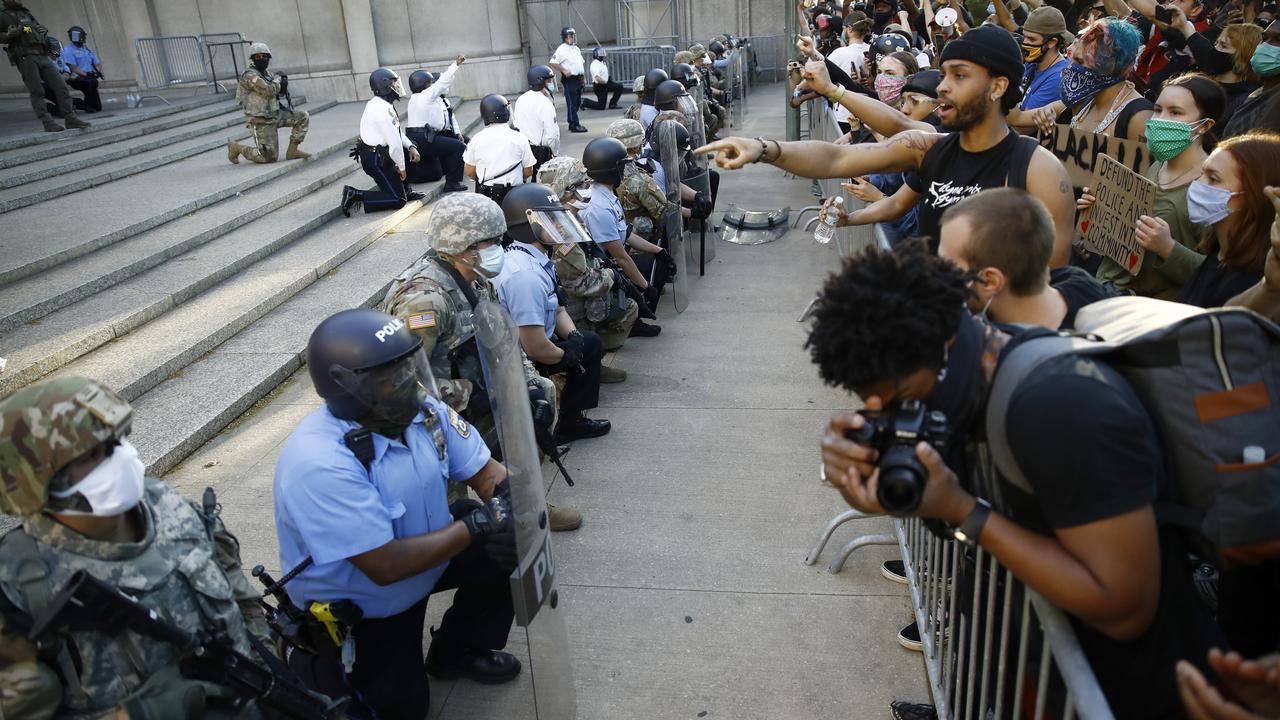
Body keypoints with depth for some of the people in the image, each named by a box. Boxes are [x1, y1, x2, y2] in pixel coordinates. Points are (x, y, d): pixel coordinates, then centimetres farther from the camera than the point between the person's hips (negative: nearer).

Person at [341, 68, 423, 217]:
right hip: (375, 160, -10)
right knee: (398, 200, -9)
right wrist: (401, 167, -11)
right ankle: (355, 196, -8)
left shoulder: (379, 103, 9)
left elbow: (397, 132, 16)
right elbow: (394, 142, -23)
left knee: (412, 154, 19)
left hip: (380, 153, 10)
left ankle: (404, 190, 23)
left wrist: (411, 147, 2)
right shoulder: (382, 109, -23)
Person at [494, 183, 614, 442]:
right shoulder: (526, 275, -30)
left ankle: (571, 419, 20)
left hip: (527, 342, 10)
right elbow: (536, 348, -30)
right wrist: (568, 355, -11)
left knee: (589, 342, 15)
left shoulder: (537, 259, 2)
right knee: (588, 347, -5)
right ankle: (568, 424, 10)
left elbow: (557, 310, 13)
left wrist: (574, 337, -5)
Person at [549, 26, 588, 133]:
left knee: (577, 103, 12)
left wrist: (582, 77, 17)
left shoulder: (576, 49, 16)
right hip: (569, 79, -9)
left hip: (578, 79, 9)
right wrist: (564, 71, -20)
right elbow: (552, 63, -17)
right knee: (571, 103, -7)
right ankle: (574, 125, -7)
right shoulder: (562, 49, -10)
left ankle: (572, 123, 22)